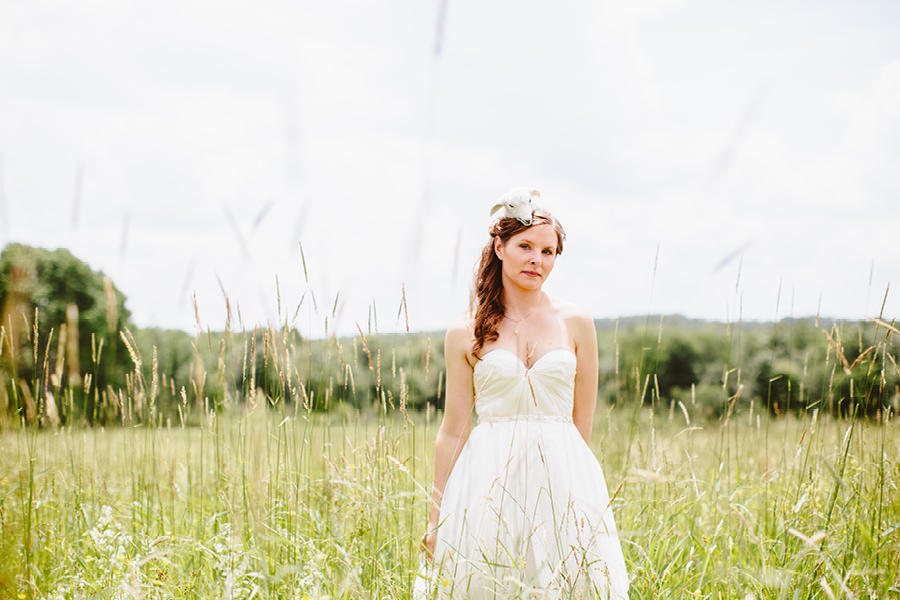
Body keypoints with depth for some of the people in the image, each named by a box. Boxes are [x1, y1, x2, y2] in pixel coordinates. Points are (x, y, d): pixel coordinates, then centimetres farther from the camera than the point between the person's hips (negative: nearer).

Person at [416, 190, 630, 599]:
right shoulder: (466, 334, 3)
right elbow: (453, 431, 4)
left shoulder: (575, 323, 5)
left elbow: (583, 423, 8)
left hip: (562, 479, 1)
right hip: (488, 481, -1)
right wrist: (436, 515, 3)